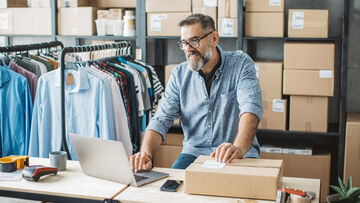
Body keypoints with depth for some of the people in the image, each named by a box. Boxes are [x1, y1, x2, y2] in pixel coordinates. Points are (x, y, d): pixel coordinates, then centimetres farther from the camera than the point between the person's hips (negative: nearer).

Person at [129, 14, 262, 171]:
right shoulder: (179, 74, 4)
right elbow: (161, 120, -1)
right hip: (194, 152, 3)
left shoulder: (241, 64, -5)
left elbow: (251, 108, -21)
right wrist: (146, 153, -22)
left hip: (239, 155, -2)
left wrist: (239, 148, -41)